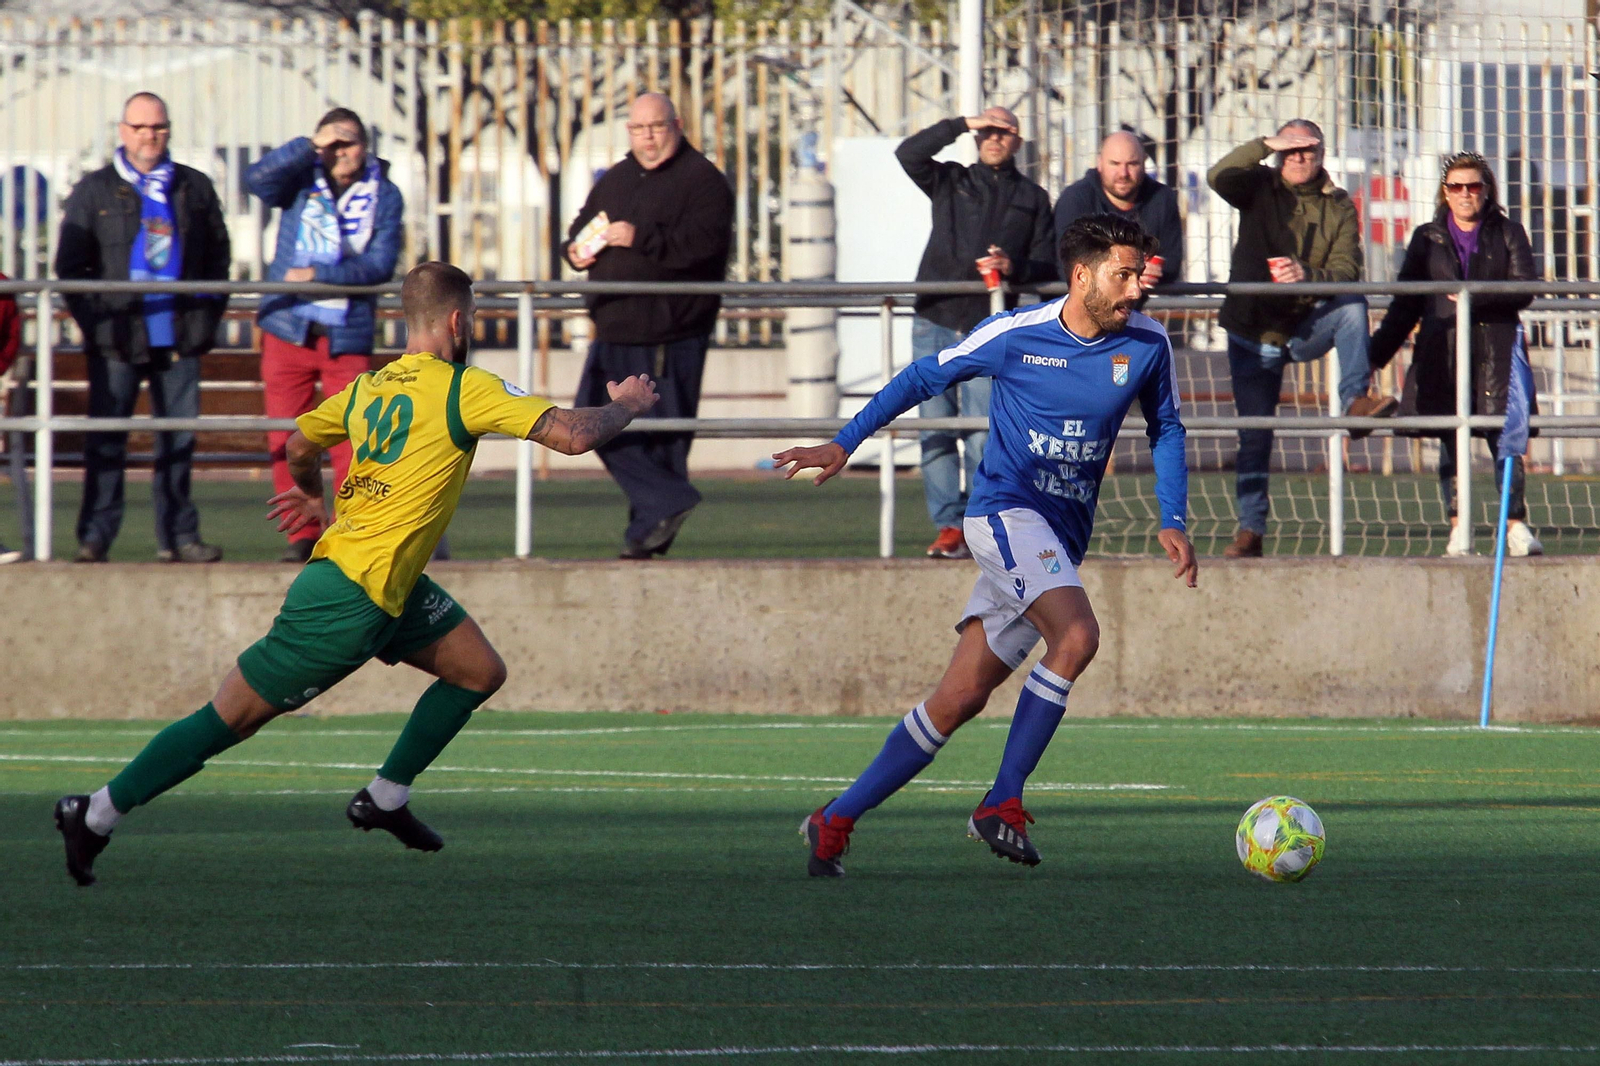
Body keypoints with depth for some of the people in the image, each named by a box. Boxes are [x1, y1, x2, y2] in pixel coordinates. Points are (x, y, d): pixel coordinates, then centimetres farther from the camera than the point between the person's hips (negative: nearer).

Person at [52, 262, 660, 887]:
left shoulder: (369, 388, 9)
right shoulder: (464, 388, -14)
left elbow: (299, 444, 26)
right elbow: (572, 436, -18)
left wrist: (313, 494, 47)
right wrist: (626, 407, 2)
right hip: (354, 598, -9)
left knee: (480, 671, 13)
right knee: (229, 719, -2)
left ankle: (385, 798, 18)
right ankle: (96, 815, 2)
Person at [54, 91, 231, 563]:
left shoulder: (195, 188, 12)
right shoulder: (95, 191, 6)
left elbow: (219, 257, 17)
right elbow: (69, 266, 5)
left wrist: (207, 317, 7)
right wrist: (94, 319, -5)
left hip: (180, 339, 2)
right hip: (118, 341, -2)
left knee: (179, 439, 4)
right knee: (106, 439, -5)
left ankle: (178, 534, 10)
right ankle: (94, 536, -3)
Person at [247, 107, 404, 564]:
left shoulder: (384, 196, 5)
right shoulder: (302, 181, 6)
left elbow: (380, 264, -5)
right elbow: (258, 179, -14)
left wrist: (319, 275, -14)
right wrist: (311, 146, -19)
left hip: (348, 337, -1)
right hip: (288, 331, 1)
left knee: (351, 441, -7)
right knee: (286, 440, 0)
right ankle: (302, 535, 8)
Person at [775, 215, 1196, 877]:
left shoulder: (1147, 344, 1)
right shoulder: (1014, 336, -8)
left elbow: (1165, 429, 18)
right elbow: (925, 378, 6)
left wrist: (1173, 521, 7)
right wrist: (846, 443, 5)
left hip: (1061, 540, 5)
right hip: (1006, 507, -5)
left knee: (962, 698, 0)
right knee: (1076, 636, -29)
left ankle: (835, 821, 9)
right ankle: (1002, 804, -19)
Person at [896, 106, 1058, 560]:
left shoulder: (1032, 198, 15)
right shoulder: (950, 181, 14)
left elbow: (1048, 265, 10)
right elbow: (909, 154, -3)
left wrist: (1013, 267, -11)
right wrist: (963, 126, -5)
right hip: (936, 323, 1)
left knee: (982, 435, -9)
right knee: (936, 429, -4)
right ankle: (948, 526, -2)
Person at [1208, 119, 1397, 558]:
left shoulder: (1338, 206, 1)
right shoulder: (1259, 188, 0)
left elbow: (1347, 270, -11)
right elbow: (1219, 177, -20)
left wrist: (1308, 275, -30)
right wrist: (1267, 145, -26)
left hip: (1307, 329, 1)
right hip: (1254, 331, -1)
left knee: (1352, 305, -28)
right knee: (1254, 436, -2)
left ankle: (1355, 400, -29)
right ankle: (1250, 530, 6)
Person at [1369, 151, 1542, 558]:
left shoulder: (1508, 234, 11)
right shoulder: (1427, 238, 16)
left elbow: (1525, 288, 0)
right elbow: (1406, 305, 17)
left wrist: (1479, 296, -16)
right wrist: (1376, 353, 10)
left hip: (1496, 352, -2)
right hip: (1443, 352, 2)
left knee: (1505, 439, -10)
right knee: (1450, 442, -4)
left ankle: (1516, 527, -8)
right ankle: (1458, 529, -1)